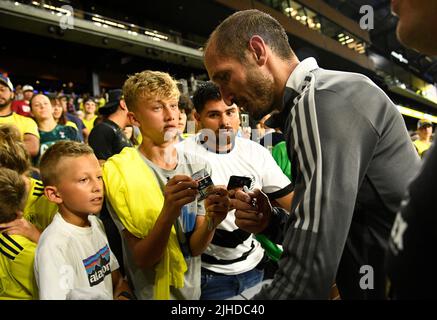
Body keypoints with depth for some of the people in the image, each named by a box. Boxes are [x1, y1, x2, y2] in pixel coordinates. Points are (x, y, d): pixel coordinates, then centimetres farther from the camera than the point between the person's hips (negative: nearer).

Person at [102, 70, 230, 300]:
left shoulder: (196, 166, -7)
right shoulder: (121, 171, -18)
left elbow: (195, 247, -10)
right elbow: (142, 258, -20)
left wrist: (211, 221, -30)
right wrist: (168, 213, -37)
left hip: (193, 288, 4)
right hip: (152, 291, -3)